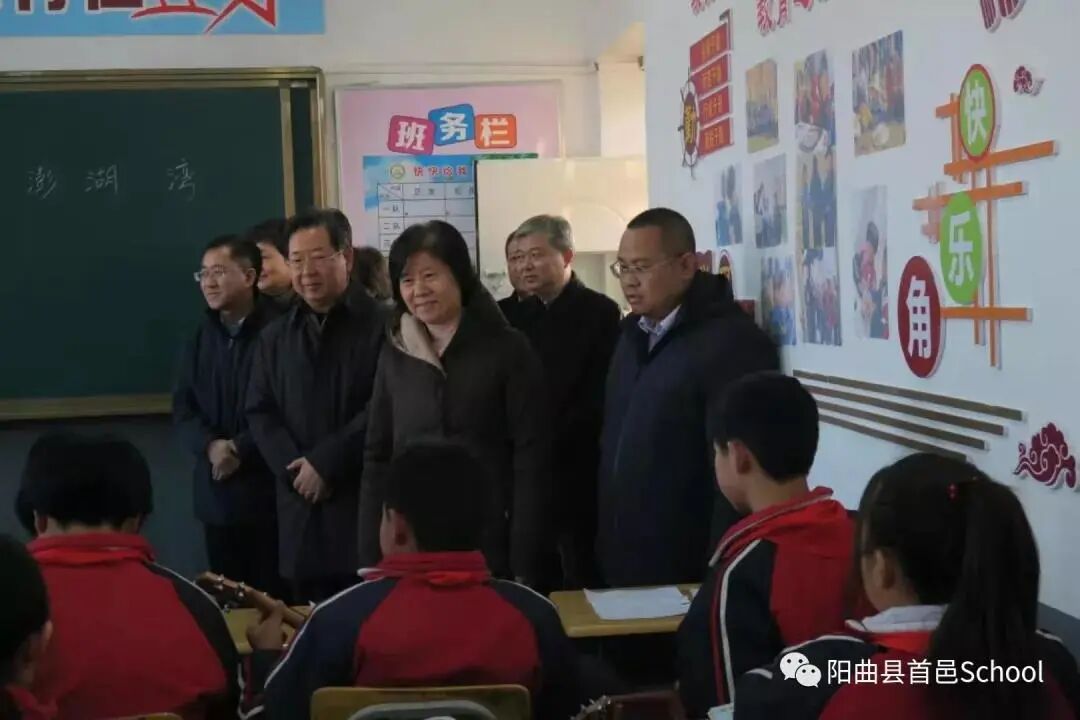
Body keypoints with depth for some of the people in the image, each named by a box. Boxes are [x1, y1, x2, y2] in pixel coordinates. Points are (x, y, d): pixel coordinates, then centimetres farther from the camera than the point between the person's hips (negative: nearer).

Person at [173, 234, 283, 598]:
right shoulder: (202, 336, 14)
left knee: (276, 594, -4)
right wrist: (210, 446, -9)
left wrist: (242, 449, -15)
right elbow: (183, 407, 9)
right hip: (217, 491, 5)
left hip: (269, 487, -5)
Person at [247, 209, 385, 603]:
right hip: (302, 503, 5)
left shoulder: (381, 323, -3)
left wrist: (325, 462, -12)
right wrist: (293, 467, -5)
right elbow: (260, 412, 11)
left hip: (368, 497, -5)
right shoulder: (275, 336, 16)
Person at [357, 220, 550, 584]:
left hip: (490, 546, -3)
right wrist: (371, 559, 3)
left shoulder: (507, 349, -4)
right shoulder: (395, 355, 7)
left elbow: (531, 460, -7)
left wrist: (523, 566, -12)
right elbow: (377, 459, 9)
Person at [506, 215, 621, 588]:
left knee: (582, 583, 2)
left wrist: (549, 442, -15)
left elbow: (600, 397, -12)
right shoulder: (519, 316, 13)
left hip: (579, 473, -5)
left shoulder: (600, 312, -5)